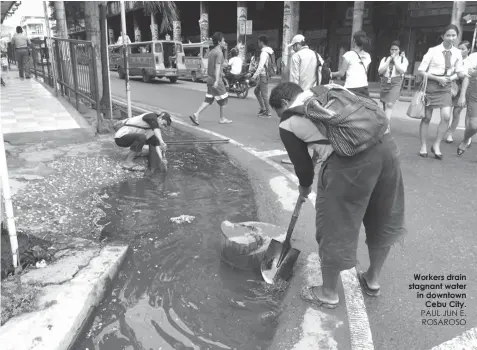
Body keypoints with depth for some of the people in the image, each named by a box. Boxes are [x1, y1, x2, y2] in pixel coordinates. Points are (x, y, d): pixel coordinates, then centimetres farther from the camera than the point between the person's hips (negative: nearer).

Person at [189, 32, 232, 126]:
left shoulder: (211, 51, 14)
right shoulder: (219, 52, -13)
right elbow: (217, 66, -22)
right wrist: (217, 80, -27)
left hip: (210, 79, 9)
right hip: (215, 79, -9)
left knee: (208, 99, 10)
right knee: (223, 98, 6)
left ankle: (196, 114, -1)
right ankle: (222, 119, 16)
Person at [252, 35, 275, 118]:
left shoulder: (264, 52, -17)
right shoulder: (269, 51, 13)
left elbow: (261, 65, -25)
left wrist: (255, 75, -23)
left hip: (264, 75, -10)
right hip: (263, 75, 10)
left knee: (264, 94, -4)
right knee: (256, 91, 18)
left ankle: (268, 113, 2)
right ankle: (263, 108, 22)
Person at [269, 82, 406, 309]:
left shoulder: (288, 123, 10)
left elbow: (303, 164, 16)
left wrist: (304, 187, 36)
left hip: (350, 159, -7)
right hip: (385, 143, 8)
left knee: (335, 228, 12)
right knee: (383, 220, 24)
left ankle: (328, 294, 32)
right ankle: (373, 280, 47)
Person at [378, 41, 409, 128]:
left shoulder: (403, 59, 7)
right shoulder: (385, 59, 11)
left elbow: (402, 70, -11)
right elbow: (380, 71, -3)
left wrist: (395, 59, -7)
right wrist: (390, 59, -6)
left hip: (395, 84, -3)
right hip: (385, 83, 3)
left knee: (389, 105, -20)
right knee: (385, 106, 10)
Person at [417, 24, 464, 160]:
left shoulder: (457, 53, 2)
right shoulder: (433, 51, -8)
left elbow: (459, 72, 13)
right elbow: (421, 71, -7)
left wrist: (451, 78, -9)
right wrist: (438, 78, -16)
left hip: (445, 87, 3)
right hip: (431, 85, -3)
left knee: (446, 117, -12)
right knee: (427, 117, 2)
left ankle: (436, 145, 3)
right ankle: (423, 147, 14)